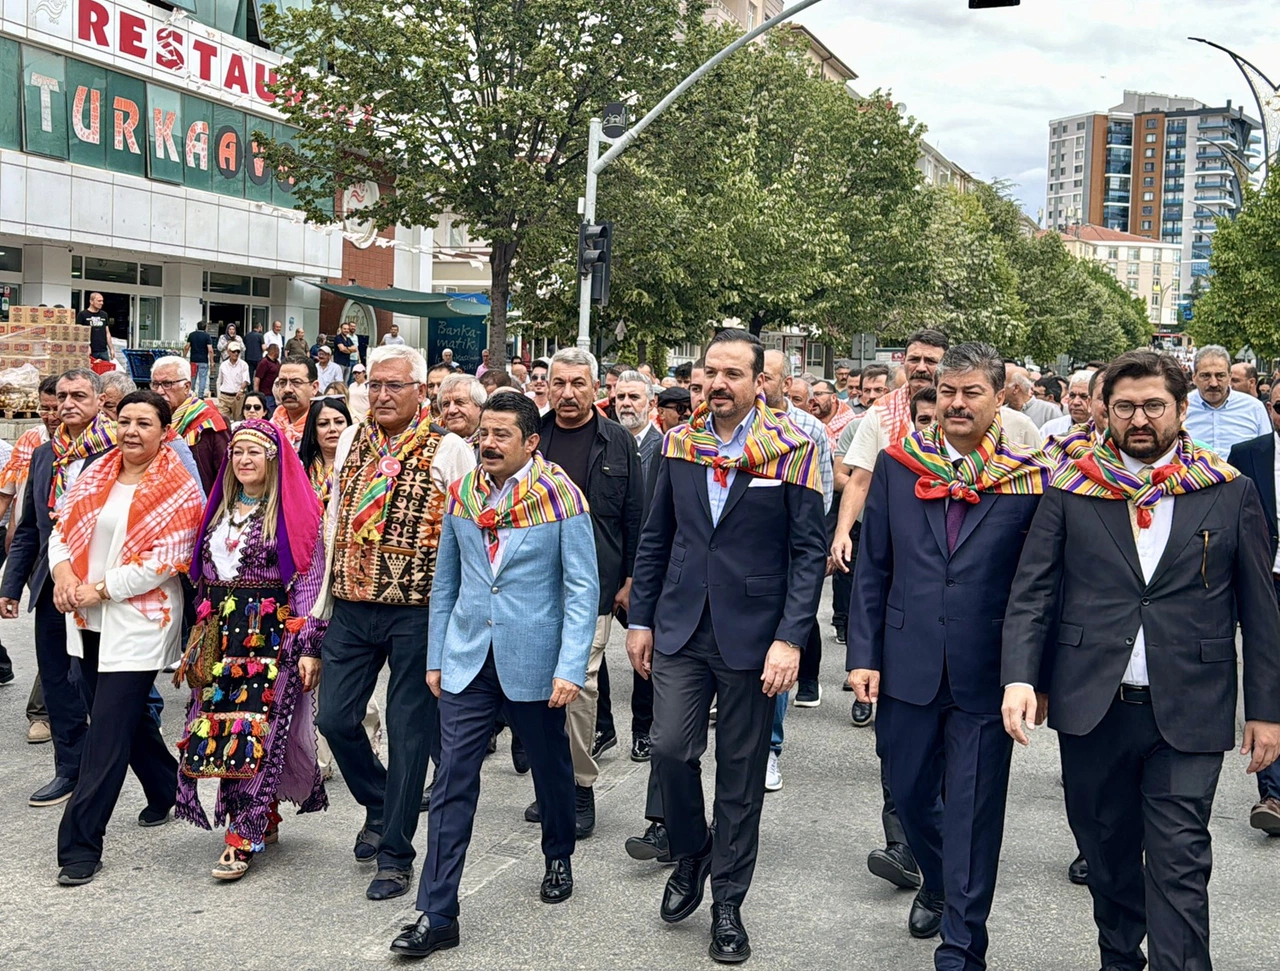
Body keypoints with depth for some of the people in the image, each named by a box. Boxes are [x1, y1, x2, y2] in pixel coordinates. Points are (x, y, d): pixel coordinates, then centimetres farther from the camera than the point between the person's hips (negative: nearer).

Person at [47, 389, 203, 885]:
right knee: (126, 717, 18)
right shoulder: (96, 474, 10)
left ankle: (80, 844, 0)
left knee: (108, 732, -6)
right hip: (89, 621, 7)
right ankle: (168, 791, 41)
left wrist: (101, 589, -15)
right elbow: (63, 527, 10)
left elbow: (164, 561, -15)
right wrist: (62, 569, -10)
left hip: (137, 623, -7)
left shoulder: (178, 490, -9)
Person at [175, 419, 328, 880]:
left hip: (271, 635, -6)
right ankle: (263, 820, 19)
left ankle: (243, 840, -3)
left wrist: (309, 648, -14)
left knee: (253, 734, -8)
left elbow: (310, 581, -9)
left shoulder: (294, 512, -5)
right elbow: (203, 578, 19)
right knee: (218, 731, 4)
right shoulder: (220, 509, 14)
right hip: (222, 635, 6)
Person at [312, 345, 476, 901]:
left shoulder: (449, 452, -7)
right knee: (335, 716, 6)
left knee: (408, 731, 3)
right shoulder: (351, 441, 9)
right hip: (351, 606, 5)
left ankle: (395, 854, 17)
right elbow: (333, 522, 13)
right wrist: (324, 599, 11)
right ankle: (379, 804, 34)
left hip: (417, 611, -5)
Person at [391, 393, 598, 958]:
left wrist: (571, 669, -16)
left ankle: (558, 858, 42)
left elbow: (582, 589, -10)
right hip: (467, 660, 3)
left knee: (550, 768, 16)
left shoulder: (561, 498, -10)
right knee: (453, 783, -1)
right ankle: (436, 914, 3)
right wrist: (435, 657, 9)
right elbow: (445, 582, 11)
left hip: (533, 661, -2)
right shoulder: (461, 493, 3)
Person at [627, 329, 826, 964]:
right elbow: (656, 538, 12)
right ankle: (690, 857, 26)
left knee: (741, 773, 7)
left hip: (752, 634, -3)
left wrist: (790, 638, -15)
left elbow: (809, 551, -8)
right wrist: (640, 619, 9)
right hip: (680, 627, 3)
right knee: (670, 749, -4)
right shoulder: (679, 444, 5)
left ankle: (727, 901, 22)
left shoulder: (791, 450, -7)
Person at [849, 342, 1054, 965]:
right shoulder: (898, 465, 3)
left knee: (974, 813, 5)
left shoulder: (1031, 479, -4)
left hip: (986, 677, -2)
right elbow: (872, 568, 5)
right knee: (908, 790, 16)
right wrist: (863, 653, 0)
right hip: (908, 666, 3)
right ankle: (936, 882, 46)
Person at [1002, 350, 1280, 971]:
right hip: (1091, 708, 2)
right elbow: (1031, 590, -1)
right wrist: (1019, 676, -14)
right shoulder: (1071, 490, 2)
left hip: (1188, 713, -1)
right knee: (1107, 850, 15)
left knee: (1179, 864, -3)